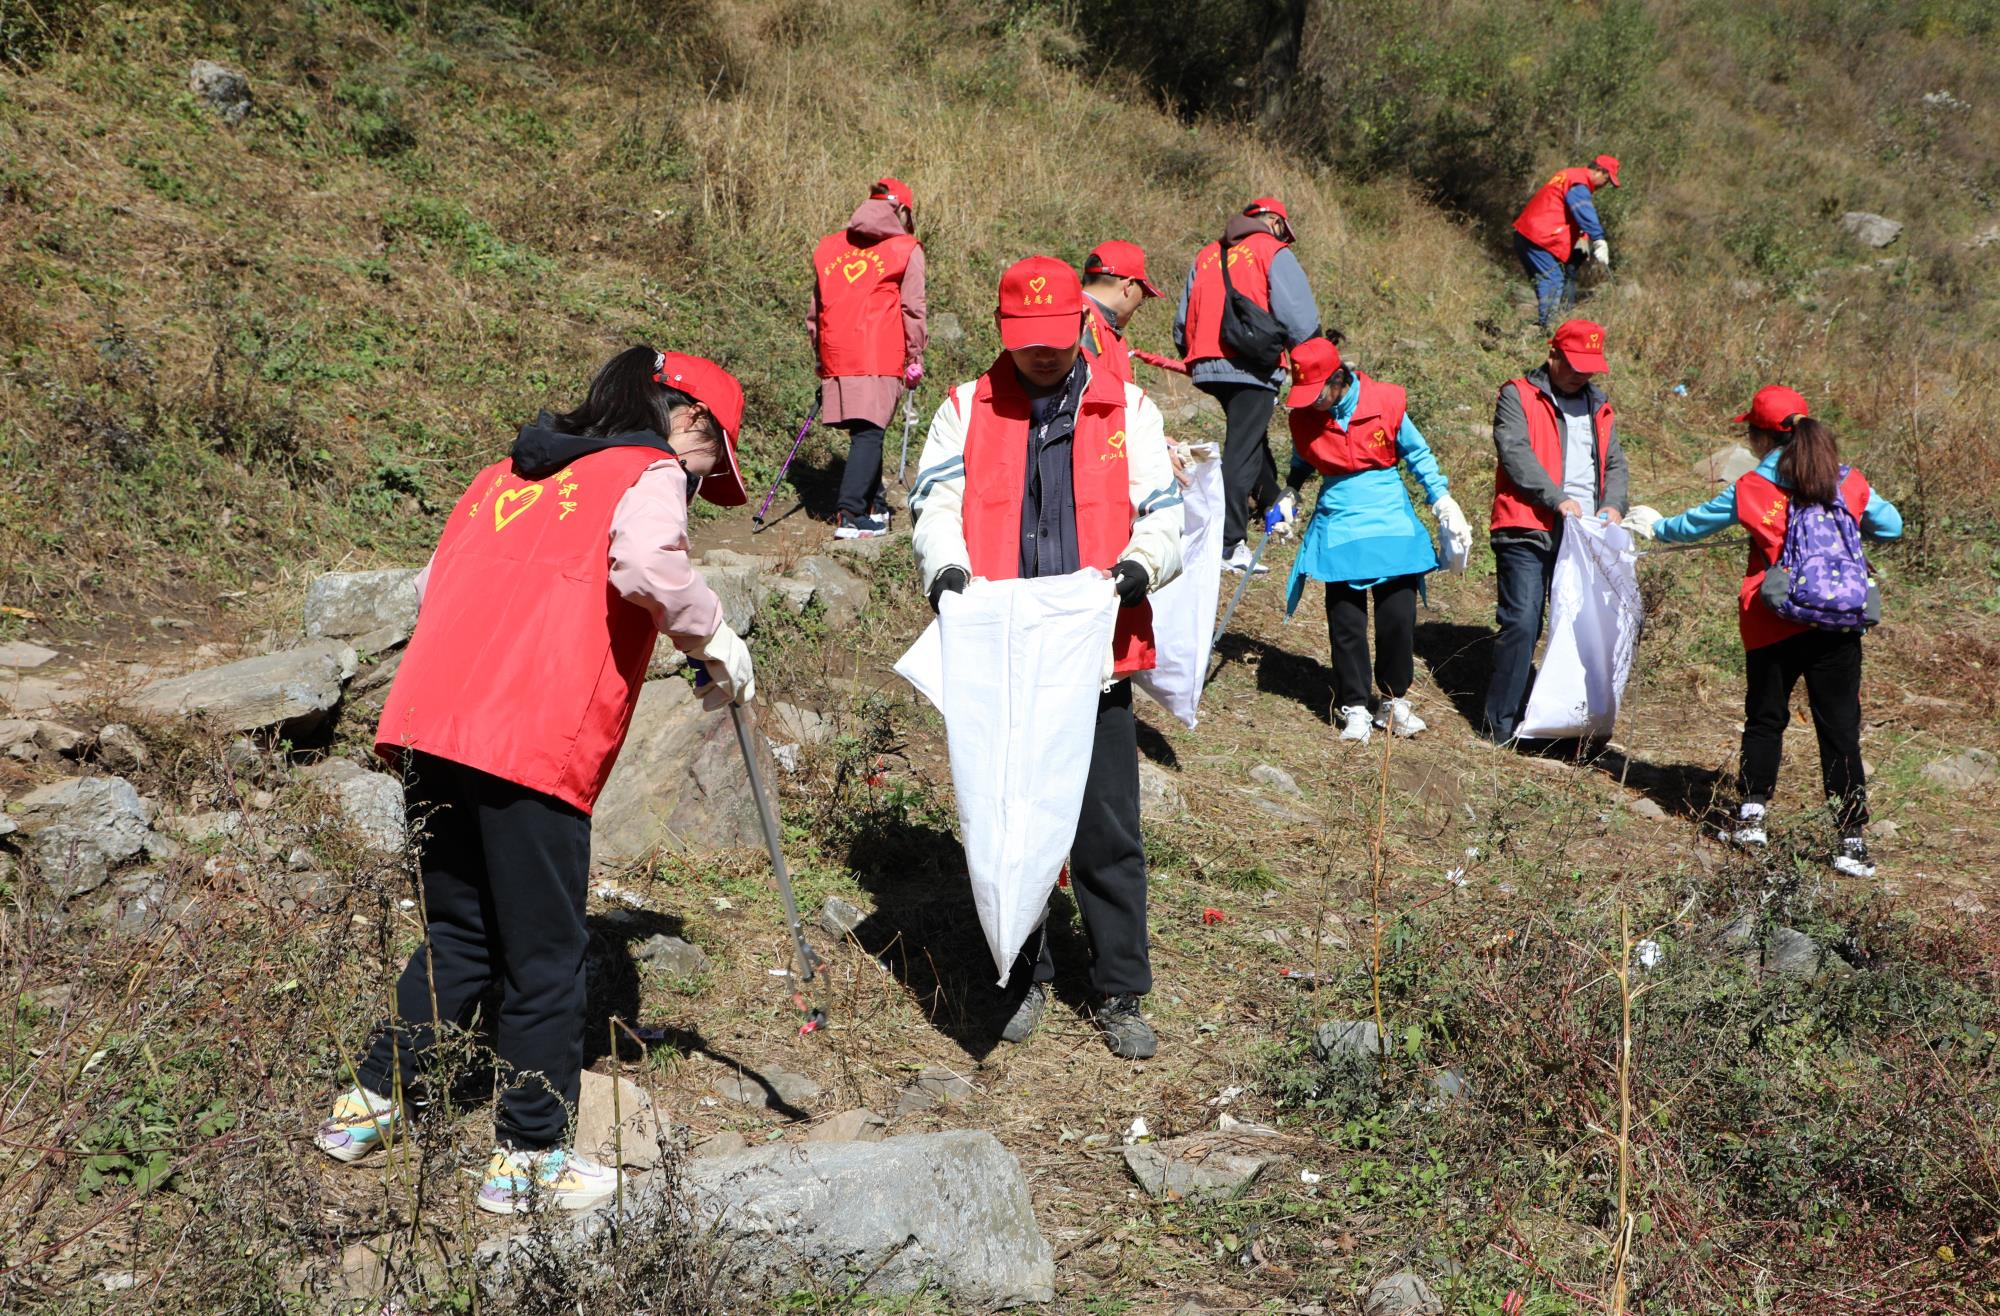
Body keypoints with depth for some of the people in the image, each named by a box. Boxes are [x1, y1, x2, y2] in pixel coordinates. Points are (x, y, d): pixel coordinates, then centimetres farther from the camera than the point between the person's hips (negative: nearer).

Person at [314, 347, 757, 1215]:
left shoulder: (506, 475, 24)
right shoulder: (649, 473, 3)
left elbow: (432, 587, 23)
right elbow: (643, 561, -18)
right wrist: (714, 638, -5)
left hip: (428, 727, 7)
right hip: (534, 751, -7)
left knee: (460, 933, 22)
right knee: (545, 958, 6)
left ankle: (369, 1103, 26)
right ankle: (529, 1159, 14)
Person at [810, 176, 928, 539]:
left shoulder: (828, 247, 17)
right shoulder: (906, 249, 4)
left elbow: (816, 309, 20)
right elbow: (912, 308, 0)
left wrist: (821, 354, 27)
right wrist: (915, 357, 6)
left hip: (836, 357, 5)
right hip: (880, 358, -5)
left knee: (865, 431, 15)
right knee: (869, 432, -7)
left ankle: (874, 506, 22)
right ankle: (849, 514, -17)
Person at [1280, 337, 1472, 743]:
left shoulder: (1385, 403, -11)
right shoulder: (1303, 416, -4)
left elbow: (1418, 454, 4)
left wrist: (1443, 503, 3)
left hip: (1392, 523, -1)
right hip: (1338, 527, 1)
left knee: (1398, 616, 2)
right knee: (1346, 622, 1)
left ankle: (1395, 701, 19)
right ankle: (1354, 707, 12)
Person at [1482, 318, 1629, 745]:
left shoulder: (1597, 406, 21)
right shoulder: (1518, 396, 2)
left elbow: (1614, 462, 19)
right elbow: (1514, 452, -12)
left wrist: (1614, 505, -2)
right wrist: (1557, 499, -21)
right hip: (1528, 533, -6)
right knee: (1522, 624, -12)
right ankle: (1501, 726, -6)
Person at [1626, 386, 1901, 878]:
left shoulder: (1751, 490, -4)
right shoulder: (1848, 482, 0)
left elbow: (1692, 525, 8)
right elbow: (1891, 526, 9)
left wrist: (1656, 525, 28)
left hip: (1772, 627, -1)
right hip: (1837, 625, 1)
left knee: (1764, 719, 18)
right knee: (1840, 728, 3)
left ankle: (1751, 814, 19)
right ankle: (1852, 838, 0)